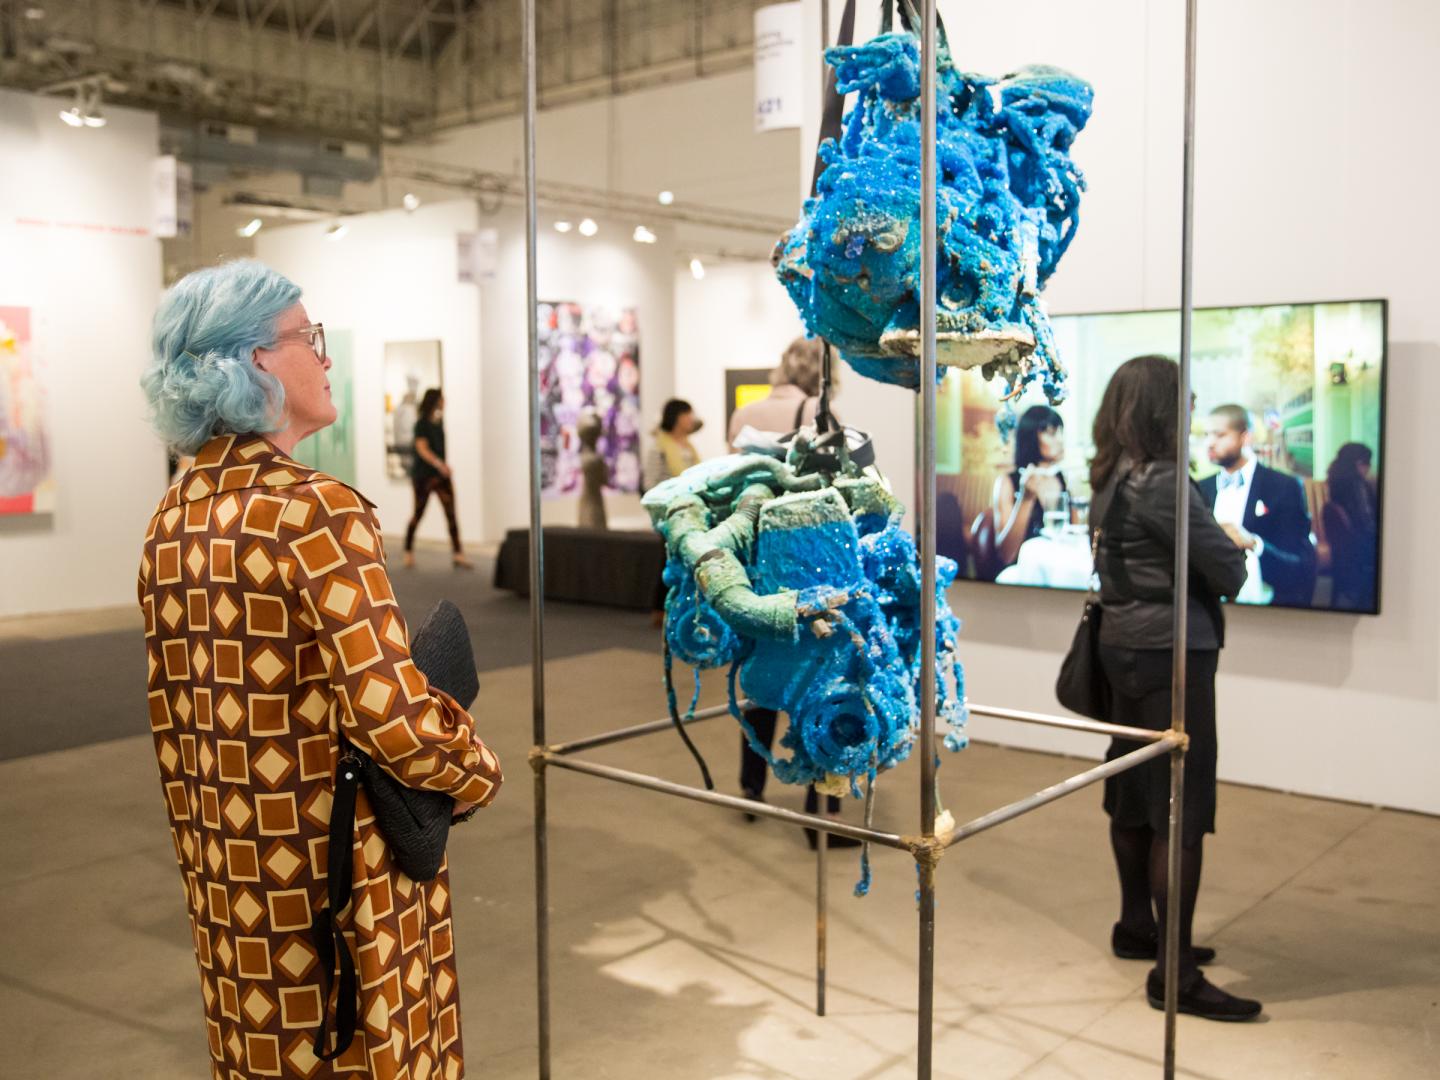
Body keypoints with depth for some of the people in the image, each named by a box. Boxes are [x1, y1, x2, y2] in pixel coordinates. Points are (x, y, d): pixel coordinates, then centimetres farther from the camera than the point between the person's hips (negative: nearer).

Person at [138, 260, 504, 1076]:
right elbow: (393, 717, -25)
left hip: (228, 872, 8)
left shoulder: (174, 518, 4)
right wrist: (479, 773, -7)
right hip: (340, 868, -7)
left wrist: (202, 842, 20)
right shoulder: (316, 510, -21)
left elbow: (173, 713, 10)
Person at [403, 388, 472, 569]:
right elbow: (422, 448, -20)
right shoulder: (422, 424, -10)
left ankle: (457, 554, -9)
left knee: (451, 512, -5)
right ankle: (408, 552, 21)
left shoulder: (438, 423, 11)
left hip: (440, 474, 6)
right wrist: (439, 464, -33)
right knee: (418, 513, 5)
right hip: (423, 474, -6)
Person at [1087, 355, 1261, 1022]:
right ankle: (1175, 974, 0)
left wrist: (1212, 547, -4)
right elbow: (1229, 571, -15)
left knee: (1132, 794, 18)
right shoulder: (1162, 482, -19)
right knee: (1183, 811, -4)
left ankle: (1137, 928, 33)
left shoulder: (1108, 479, 7)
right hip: (1171, 653, -9)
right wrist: (1232, 560, 7)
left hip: (1125, 646, 9)